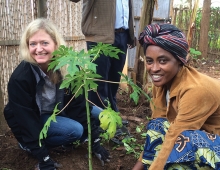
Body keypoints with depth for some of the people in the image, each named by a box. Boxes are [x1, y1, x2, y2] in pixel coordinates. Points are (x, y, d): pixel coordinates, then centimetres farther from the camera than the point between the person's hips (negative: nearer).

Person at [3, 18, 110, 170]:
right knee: (75, 130, -26)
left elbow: (79, 104, -14)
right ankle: (29, 144, -4)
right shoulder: (20, 78, -30)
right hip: (33, 121, -5)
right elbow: (26, 120, -26)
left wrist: (95, 141, -14)